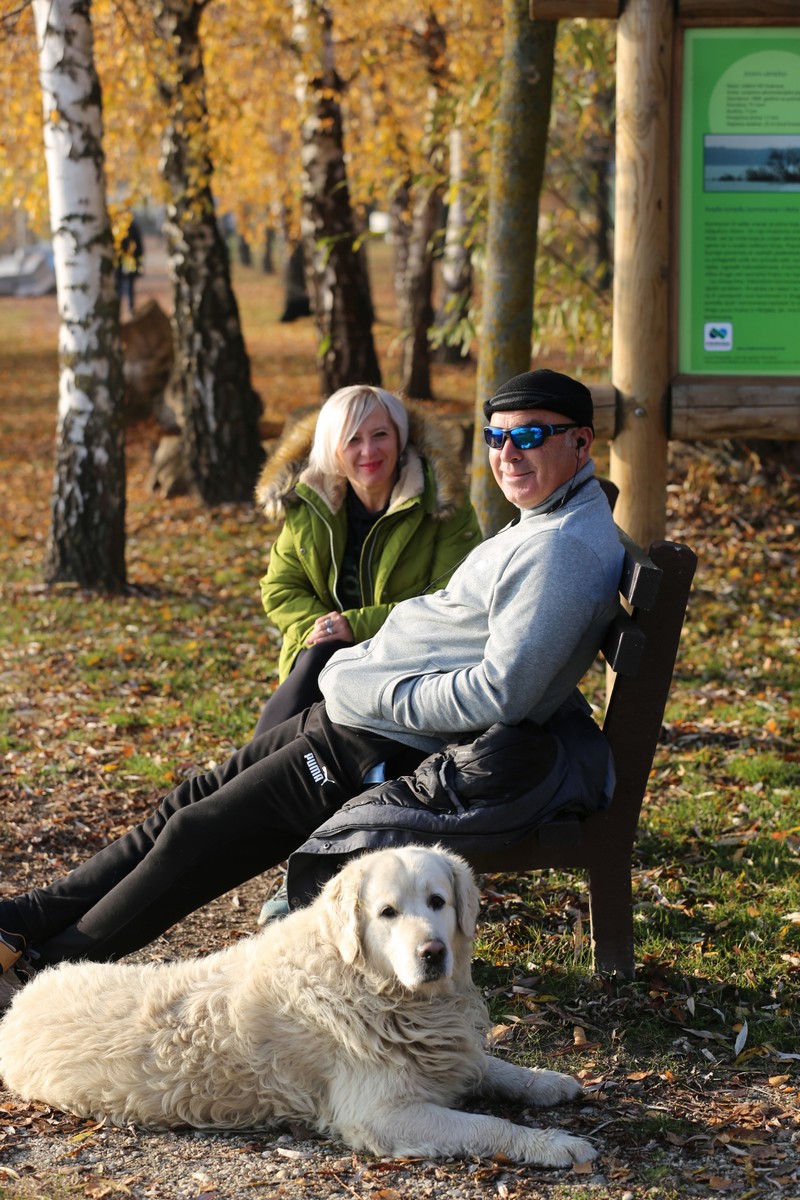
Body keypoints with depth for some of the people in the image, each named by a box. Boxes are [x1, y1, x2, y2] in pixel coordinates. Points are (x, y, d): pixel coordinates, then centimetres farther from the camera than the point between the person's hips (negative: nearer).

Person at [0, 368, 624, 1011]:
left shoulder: (562, 551, -21)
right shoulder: (542, 523, 12)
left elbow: (501, 692, -29)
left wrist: (375, 694, -19)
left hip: (389, 755, -10)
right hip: (353, 718, 10)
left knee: (200, 833, -3)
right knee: (193, 800, 10)